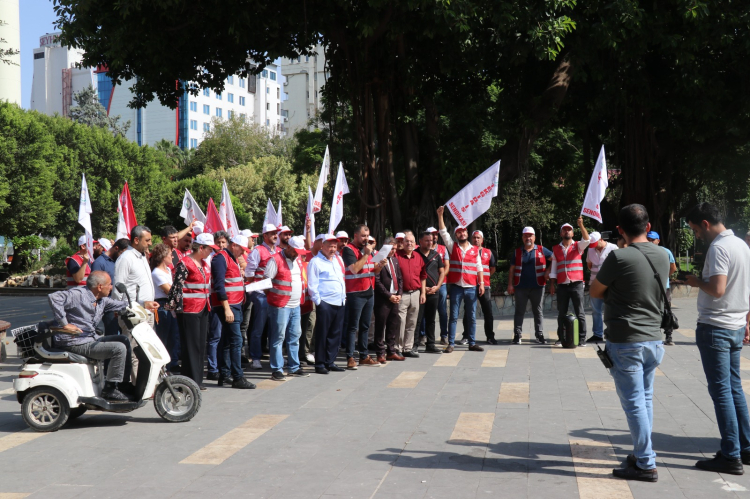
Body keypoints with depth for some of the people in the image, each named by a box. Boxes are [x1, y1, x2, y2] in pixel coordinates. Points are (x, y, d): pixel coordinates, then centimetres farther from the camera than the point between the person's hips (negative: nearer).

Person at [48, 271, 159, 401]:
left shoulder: (101, 301, 13)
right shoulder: (78, 294, -15)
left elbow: (120, 305, 24)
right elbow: (53, 297, -27)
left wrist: (144, 305, 16)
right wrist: (64, 324, -28)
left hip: (90, 340, 10)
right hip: (75, 344, -10)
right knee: (119, 348, -19)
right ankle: (110, 390, -11)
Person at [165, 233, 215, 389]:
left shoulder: (205, 264, 15)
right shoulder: (184, 264, -11)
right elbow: (177, 287, -13)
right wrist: (177, 307, -14)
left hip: (202, 309, 8)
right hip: (189, 310, -8)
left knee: (201, 345, 10)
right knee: (191, 345, -4)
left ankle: (198, 379, 17)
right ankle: (191, 381, 1)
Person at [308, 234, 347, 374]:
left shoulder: (338, 260, 17)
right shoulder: (316, 262, -5)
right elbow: (312, 284, -7)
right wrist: (318, 301, -10)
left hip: (339, 303, 7)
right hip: (325, 303, -7)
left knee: (336, 334, 9)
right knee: (322, 334, -2)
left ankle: (330, 362, 18)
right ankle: (320, 364, 4)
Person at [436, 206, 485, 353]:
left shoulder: (475, 250, 9)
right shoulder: (452, 247, 6)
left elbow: (479, 268, 9)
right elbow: (443, 232, -2)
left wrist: (481, 283, 0)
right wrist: (440, 215, -8)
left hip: (471, 287, 1)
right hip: (456, 287, -1)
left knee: (471, 317, 7)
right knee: (453, 316, 1)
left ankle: (472, 343, 14)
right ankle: (451, 344, 5)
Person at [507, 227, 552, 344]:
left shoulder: (542, 250, 6)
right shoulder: (517, 252, 9)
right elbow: (512, 269, 7)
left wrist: (548, 271, -4)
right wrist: (510, 284, 0)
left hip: (537, 287, 0)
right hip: (520, 287, 1)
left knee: (538, 311, 6)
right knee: (519, 311, 3)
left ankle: (539, 335, 12)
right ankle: (517, 335, 6)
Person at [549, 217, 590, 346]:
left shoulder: (578, 246, 5)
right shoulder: (556, 249, 11)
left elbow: (586, 239, -17)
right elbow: (553, 269, 12)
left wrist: (581, 225, -27)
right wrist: (552, 284, 6)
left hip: (576, 284, -2)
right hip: (562, 285, 2)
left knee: (580, 313, -1)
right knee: (561, 314, 7)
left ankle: (582, 338, 2)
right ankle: (561, 338, 15)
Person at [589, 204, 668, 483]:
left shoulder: (619, 257, -16)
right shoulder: (662, 257, 4)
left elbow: (595, 292, -4)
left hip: (625, 342, -7)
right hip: (654, 340, 7)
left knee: (634, 403, -1)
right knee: (645, 400, 17)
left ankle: (646, 465, 3)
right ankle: (641, 454, 26)